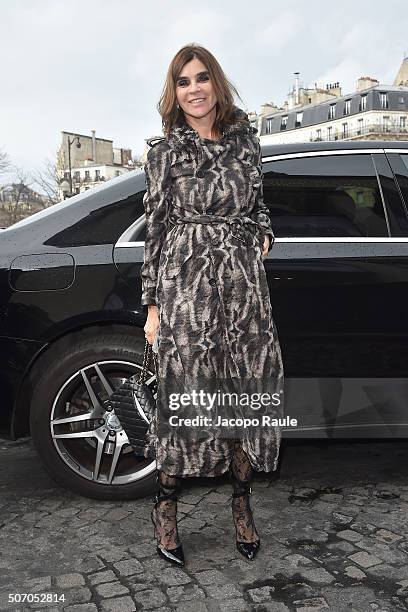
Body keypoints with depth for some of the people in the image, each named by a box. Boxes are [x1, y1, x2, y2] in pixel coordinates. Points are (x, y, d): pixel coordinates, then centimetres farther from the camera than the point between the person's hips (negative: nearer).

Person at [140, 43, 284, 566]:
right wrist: (152, 303, -1)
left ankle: (242, 504, 22)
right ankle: (166, 507, 18)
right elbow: (155, 228, 1)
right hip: (185, 282, -3)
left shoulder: (245, 140, 12)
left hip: (244, 280, 4)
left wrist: (263, 233, 1)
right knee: (186, 392, -1)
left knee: (249, 389, 5)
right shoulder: (165, 151, 3)